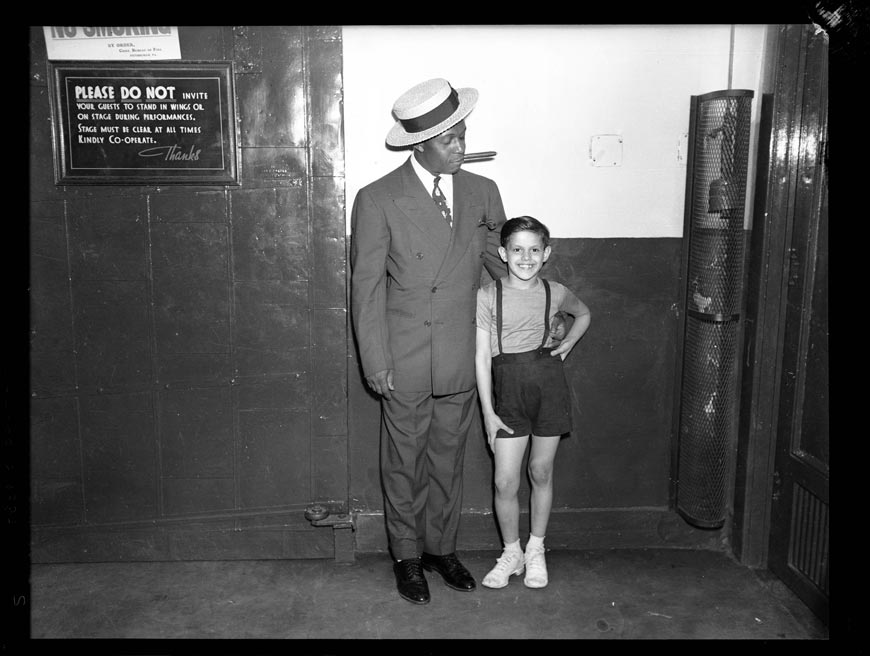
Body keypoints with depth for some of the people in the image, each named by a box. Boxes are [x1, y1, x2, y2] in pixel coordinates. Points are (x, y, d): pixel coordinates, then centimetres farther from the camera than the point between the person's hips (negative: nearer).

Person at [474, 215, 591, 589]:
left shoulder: (555, 293, 3)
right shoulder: (488, 296, -4)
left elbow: (583, 314, 26)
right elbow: (482, 356, -4)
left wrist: (567, 344, 8)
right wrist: (488, 412, -7)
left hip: (549, 382, 1)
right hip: (508, 389, -1)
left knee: (541, 472, 11)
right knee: (505, 481, -3)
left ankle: (536, 550, 29)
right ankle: (511, 552, 21)